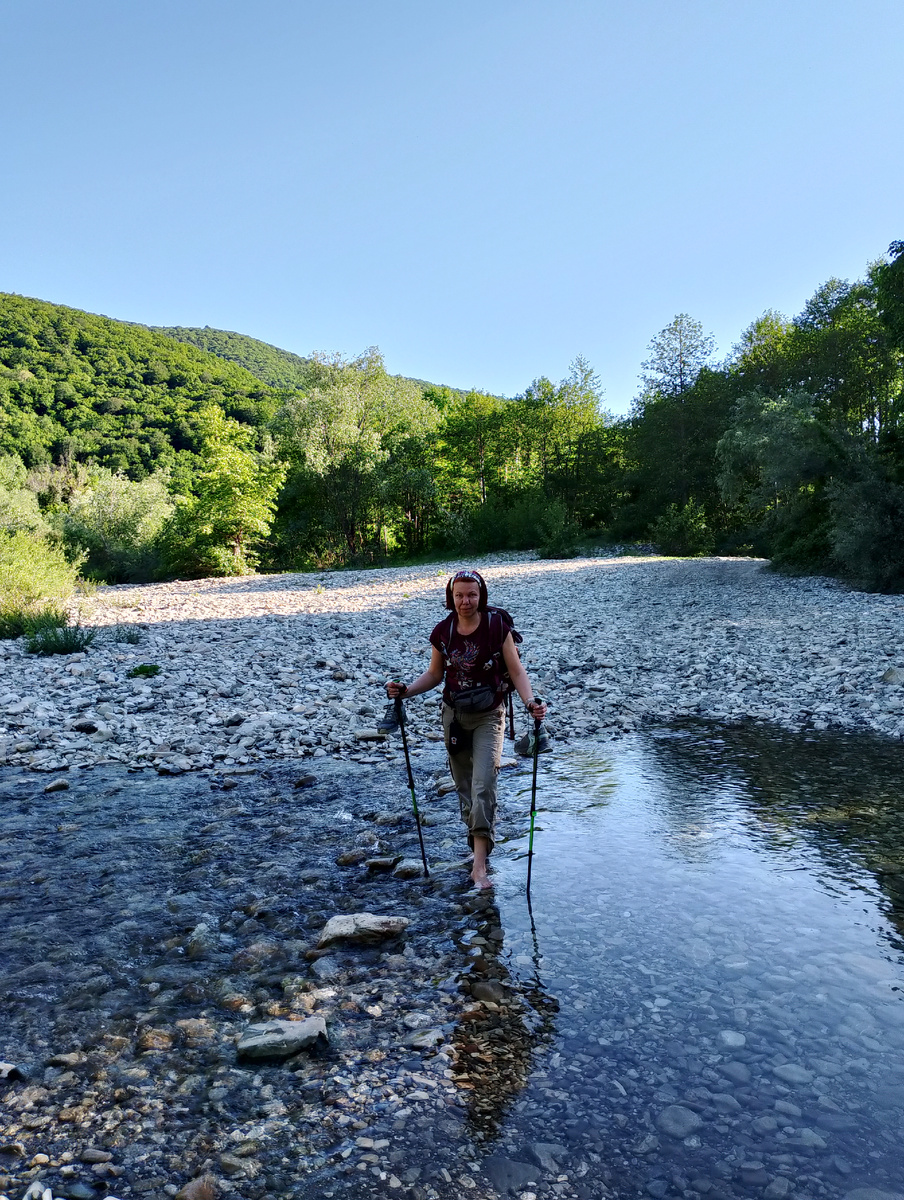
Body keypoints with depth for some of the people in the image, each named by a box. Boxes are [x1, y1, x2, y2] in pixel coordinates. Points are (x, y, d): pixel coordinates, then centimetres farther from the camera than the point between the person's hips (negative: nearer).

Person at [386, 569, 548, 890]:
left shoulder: (497, 627, -11)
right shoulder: (442, 632, -2)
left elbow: (516, 671, -8)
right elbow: (434, 674, 10)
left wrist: (531, 702, -24)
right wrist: (405, 690, -6)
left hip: (489, 716, -3)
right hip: (454, 715, 4)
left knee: (483, 785, -14)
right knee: (464, 785, 11)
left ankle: (479, 865, -11)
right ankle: (480, 842, 30)